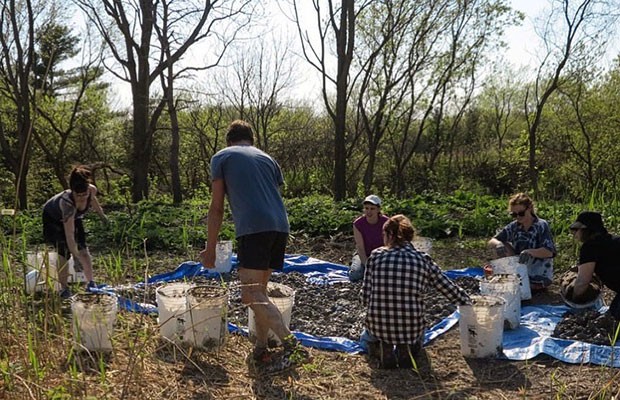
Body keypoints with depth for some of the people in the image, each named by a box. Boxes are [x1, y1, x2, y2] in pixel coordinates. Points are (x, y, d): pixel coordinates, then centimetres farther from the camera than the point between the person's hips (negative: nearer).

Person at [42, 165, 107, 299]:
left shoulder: (92, 190, -31)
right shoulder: (67, 204, -46)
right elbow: (69, 237, -45)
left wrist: (102, 215, 12)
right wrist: (78, 257, -47)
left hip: (74, 217, 5)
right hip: (53, 218, -5)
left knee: (83, 249, -1)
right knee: (63, 253, -12)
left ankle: (90, 283, 8)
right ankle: (64, 288, 1)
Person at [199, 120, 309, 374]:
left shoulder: (221, 157, 13)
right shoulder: (267, 158, 26)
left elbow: (216, 208, 9)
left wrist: (210, 249, 13)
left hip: (253, 228, -6)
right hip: (280, 226, 6)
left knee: (251, 295, -8)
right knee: (259, 291, 17)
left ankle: (292, 346, -21)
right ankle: (260, 352, 20)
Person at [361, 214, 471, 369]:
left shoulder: (376, 255, -3)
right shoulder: (423, 260, -1)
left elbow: (365, 296, -4)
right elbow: (450, 290, 6)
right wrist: (469, 304, 24)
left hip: (378, 327, -1)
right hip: (411, 328, 1)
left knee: (367, 337, 36)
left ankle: (381, 348, 8)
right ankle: (408, 348, 10)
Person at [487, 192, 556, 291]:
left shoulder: (542, 226, -14)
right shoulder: (514, 226, -2)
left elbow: (549, 252, -23)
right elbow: (491, 242, -6)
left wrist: (530, 252, -42)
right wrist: (498, 243, -31)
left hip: (539, 277, -5)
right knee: (502, 245, -12)